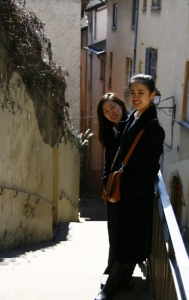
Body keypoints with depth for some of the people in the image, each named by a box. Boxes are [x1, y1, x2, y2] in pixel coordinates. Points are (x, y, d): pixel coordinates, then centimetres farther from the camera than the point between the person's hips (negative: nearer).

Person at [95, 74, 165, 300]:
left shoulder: (153, 128, -16)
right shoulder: (126, 123, 8)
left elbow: (149, 167, -18)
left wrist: (130, 190, -17)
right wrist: (108, 181, 2)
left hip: (136, 195, -8)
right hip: (118, 190, 8)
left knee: (127, 238, 4)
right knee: (118, 235, 17)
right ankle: (124, 277, 32)